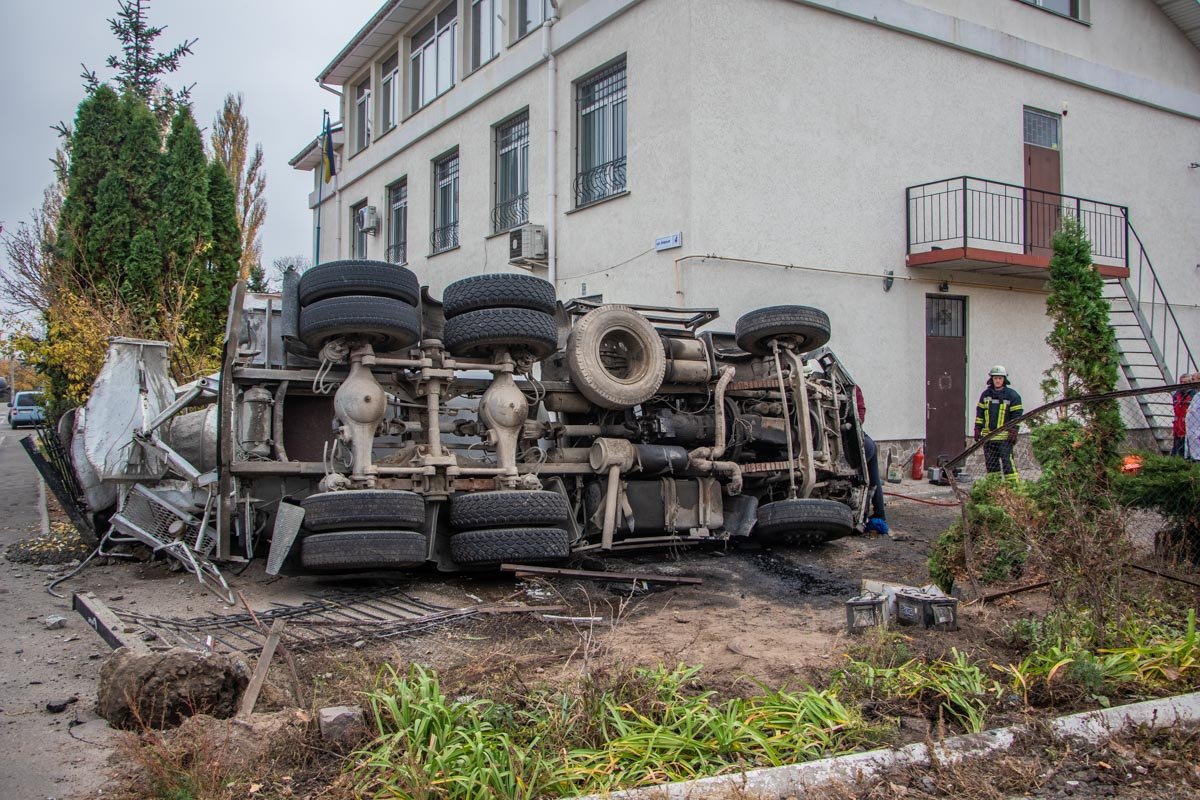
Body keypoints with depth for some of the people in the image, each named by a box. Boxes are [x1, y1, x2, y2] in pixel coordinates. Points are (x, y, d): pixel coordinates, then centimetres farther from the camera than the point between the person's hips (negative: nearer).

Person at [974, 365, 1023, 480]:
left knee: (1007, 461, -10)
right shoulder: (985, 394, 11)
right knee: (991, 463, 8)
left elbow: (1017, 415, -3)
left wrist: (1014, 431, -10)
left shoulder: (1012, 395, -1)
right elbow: (980, 413, 15)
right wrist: (977, 429, 9)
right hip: (988, 435, 5)